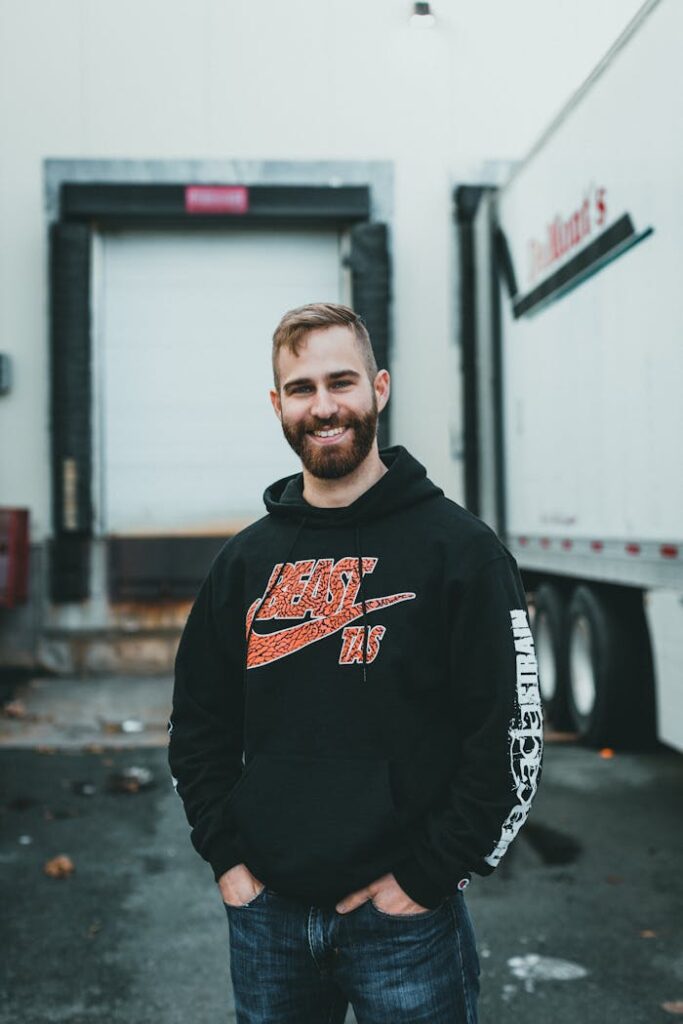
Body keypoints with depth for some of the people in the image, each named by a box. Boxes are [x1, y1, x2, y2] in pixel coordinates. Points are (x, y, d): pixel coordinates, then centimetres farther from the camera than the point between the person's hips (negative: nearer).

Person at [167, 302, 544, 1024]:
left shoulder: (459, 547, -7)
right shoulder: (246, 560, 6)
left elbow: (512, 735, -10)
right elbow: (196, 722, 12)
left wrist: (426, 876, -11)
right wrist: (226, 855, 3)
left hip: (405, 919, -3)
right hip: (264, 917, 4)